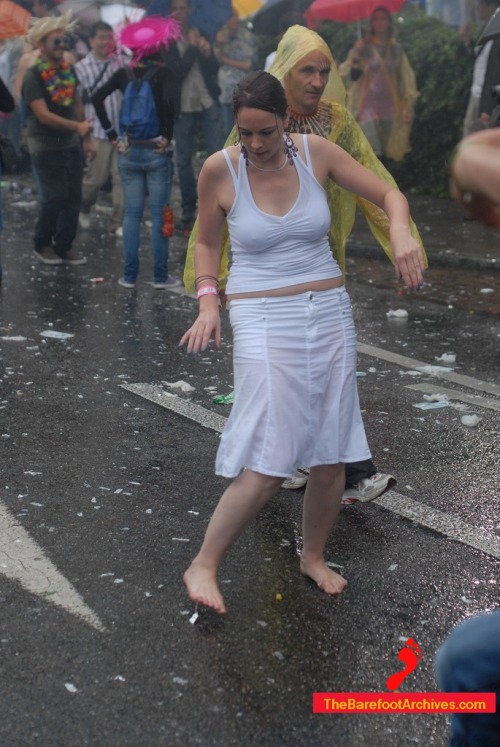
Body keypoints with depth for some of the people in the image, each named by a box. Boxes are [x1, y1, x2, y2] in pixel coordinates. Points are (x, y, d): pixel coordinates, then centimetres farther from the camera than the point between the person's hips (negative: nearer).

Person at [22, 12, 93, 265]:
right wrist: (77, 126, -21)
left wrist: (86, 137, 11)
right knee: (54, 198, -5)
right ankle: (42, 245, 15)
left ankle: (63, 246, 17)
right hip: (46, 147, -6)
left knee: (73, 197, 5)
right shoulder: (33, 75, -14)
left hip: (71, 144, 6)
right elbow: (43, 115, -20)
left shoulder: (68, 70, 5)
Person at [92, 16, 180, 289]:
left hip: (128, 151, 3)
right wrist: (167, 136, -11)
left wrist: (112, 134, -1)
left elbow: (97, 98, -4)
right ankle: (160, 275, 7)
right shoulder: (163, 72, -8)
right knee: (159, 214, 4)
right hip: (156, 151, -3)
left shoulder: (125, 73, 3)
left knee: (132, 213, 9)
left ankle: (129, 275, 10)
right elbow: (169, 102, -24)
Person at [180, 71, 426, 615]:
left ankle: (313, 556, 31)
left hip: (330, 314, 4)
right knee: (268, 466, -12)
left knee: (332, 456, 8)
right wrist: (208, 301, -8)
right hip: (263, 321, -4)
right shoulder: (219, 170, -7)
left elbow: (387, 194, 2)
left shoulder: (315, 152, -2)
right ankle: (203, 566, 6)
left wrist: (401, 232, -19)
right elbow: (207, 242, 7)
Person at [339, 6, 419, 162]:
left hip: (389, 108, 3)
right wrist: (356, 56, -17)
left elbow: (407, 79, 8)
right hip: (367, 106, -3)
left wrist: (407, 106, 1)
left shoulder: (396, 49, 7)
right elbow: (351, 76, -2)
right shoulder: (363, 47, -1)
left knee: (387, 152, 7)